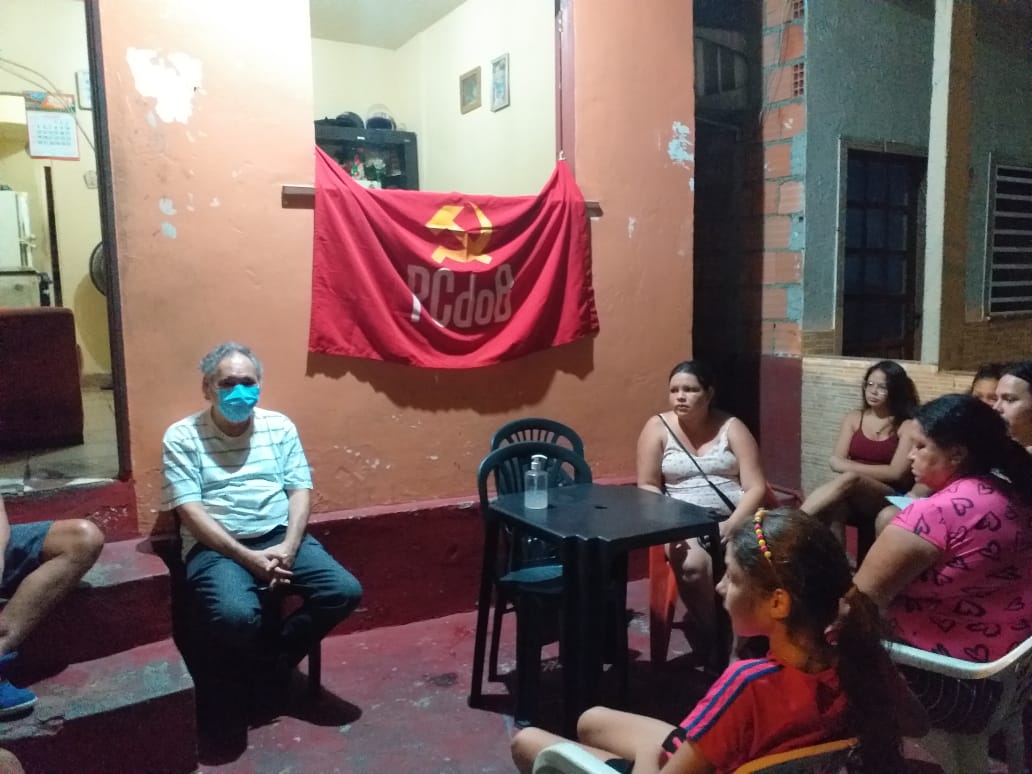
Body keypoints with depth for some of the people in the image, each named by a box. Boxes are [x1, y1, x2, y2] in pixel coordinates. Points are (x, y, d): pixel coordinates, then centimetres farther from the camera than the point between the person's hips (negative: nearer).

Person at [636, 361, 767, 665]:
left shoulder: (731, 427, 4)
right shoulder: (658, 427, 4)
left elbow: (756, 487, -2)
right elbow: (647, 487, 2)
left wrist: (731, 525, -18)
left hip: (734, 519, 1)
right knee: (693, 566, -33)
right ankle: (714, 636, -6)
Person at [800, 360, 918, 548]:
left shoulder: (907, 426, 1)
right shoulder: (854, 418, 14)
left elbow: (896, 473, -8)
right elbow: (836, 462, 5)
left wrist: (853, 468, -4)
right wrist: (867, 469, -11)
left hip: (890, 500, -3)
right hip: (852, 498, 3)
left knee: (848, 479, -36)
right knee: (835, 506, -35)